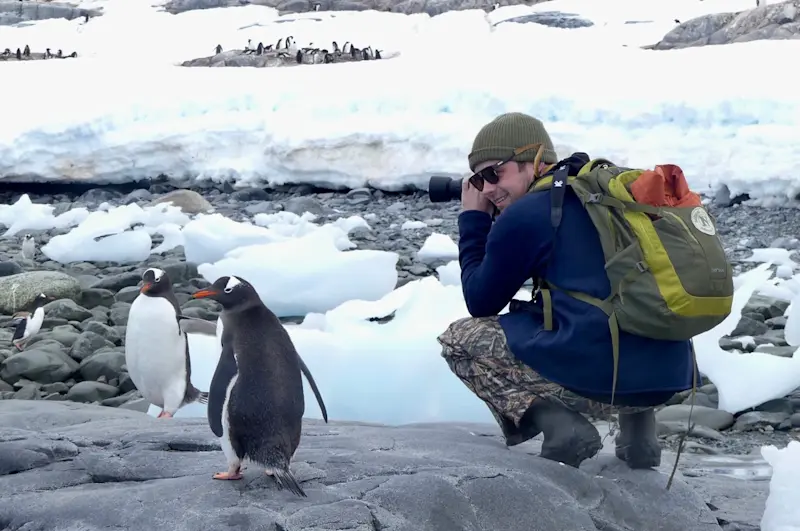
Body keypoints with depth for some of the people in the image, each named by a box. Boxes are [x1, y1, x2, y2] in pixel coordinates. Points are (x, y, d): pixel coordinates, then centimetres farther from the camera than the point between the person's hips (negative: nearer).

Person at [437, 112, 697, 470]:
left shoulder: (524, 214, -1)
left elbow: (481, 303, 10)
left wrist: (472, 221, 21)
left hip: (598, 378, -7)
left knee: (459, 338, 13)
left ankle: (559, 426, -5)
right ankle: (638, 429, 17)